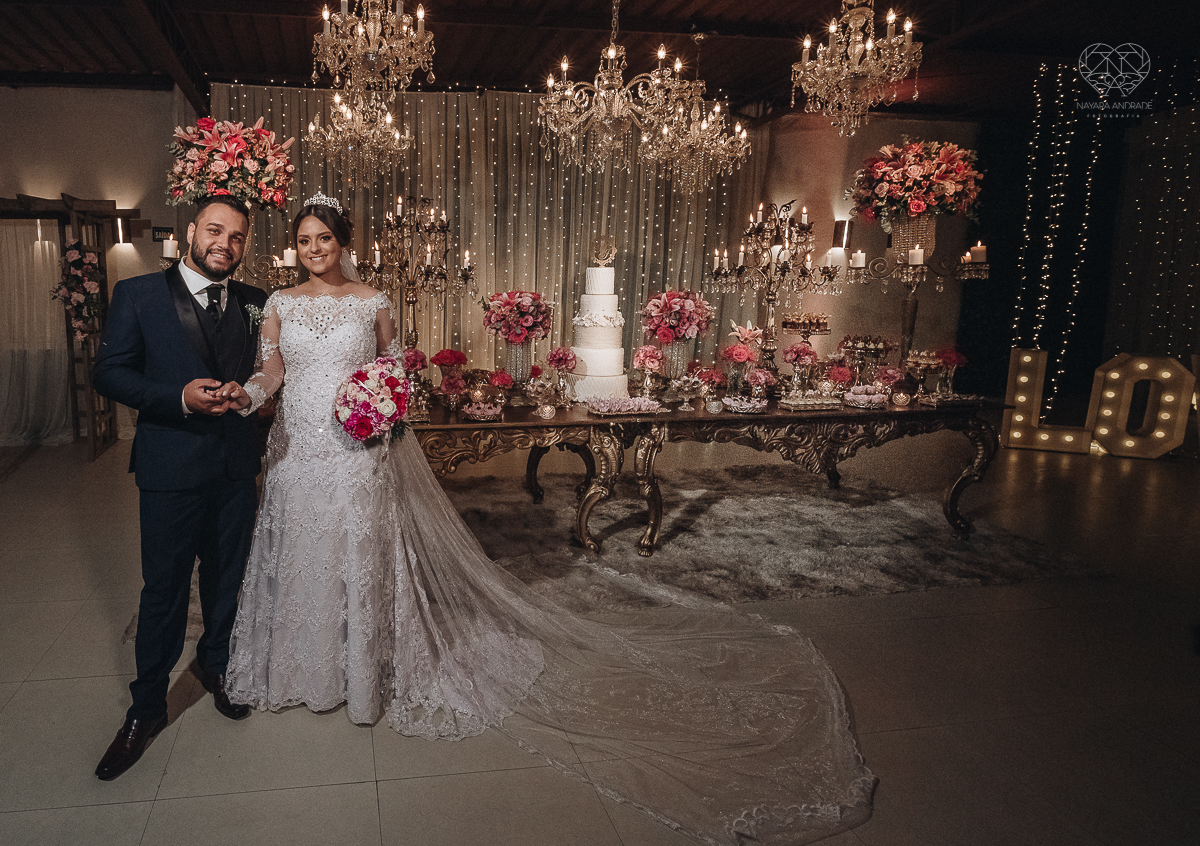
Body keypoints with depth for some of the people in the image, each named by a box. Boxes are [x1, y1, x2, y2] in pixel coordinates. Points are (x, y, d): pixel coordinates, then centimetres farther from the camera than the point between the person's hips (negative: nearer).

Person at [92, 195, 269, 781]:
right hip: (171, 466, -3)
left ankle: (217, 666, 41)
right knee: (164, 588, 5)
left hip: (237, 467, 3)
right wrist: (181, 397, -19)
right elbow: (108, 372, -6)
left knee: (227, 578, 17)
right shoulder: (138, 294, -4)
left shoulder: (254, 302, 6)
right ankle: (147, 707, 23)